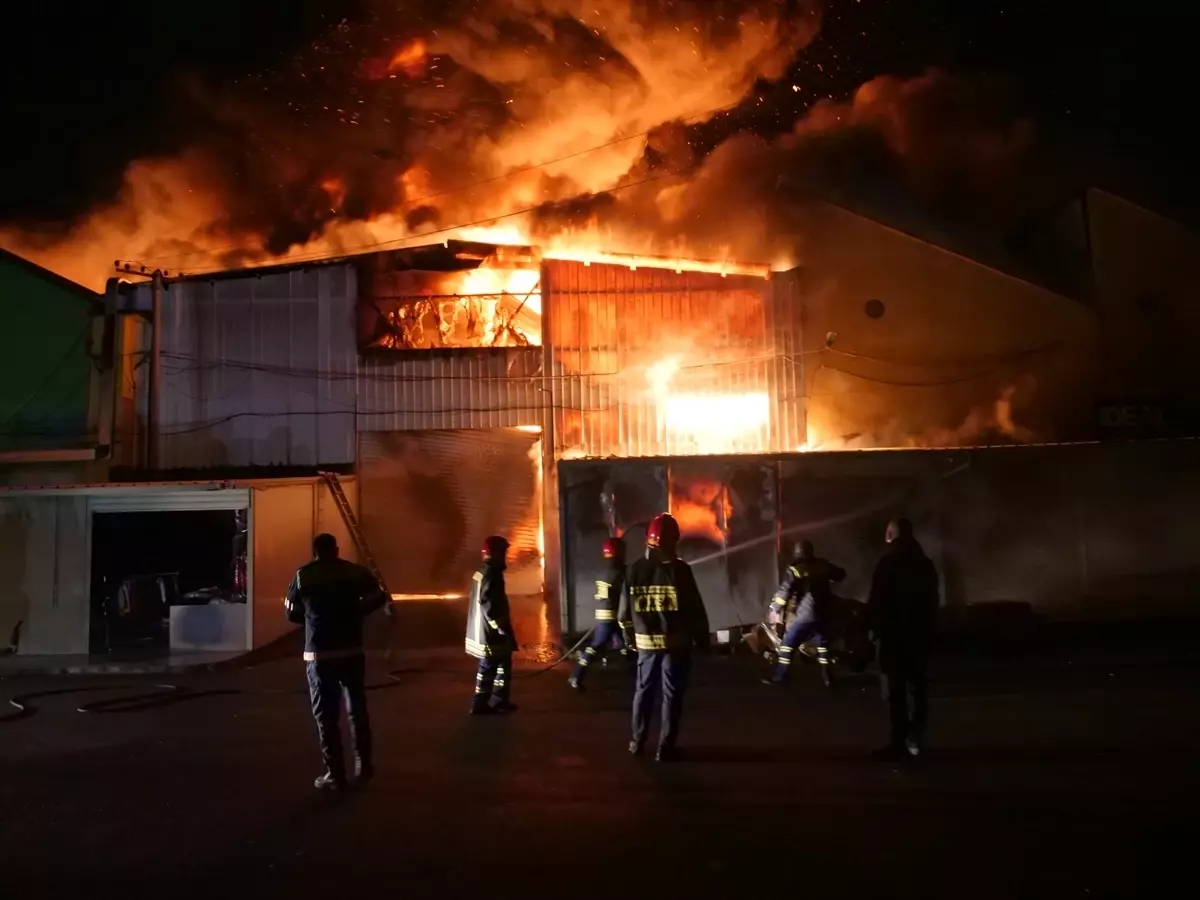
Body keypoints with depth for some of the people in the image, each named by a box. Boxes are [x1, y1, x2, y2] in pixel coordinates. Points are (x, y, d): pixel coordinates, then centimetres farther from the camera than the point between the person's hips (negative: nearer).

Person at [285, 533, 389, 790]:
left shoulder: (302, 576, -1)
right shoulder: (355, 572, 1)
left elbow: (292, 613, 5)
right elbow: (378, 598, -1)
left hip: (319, 654, -2)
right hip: (352, 651, 2)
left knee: (326, 715, 5)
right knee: (357, 709, 16)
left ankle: (335, 774, 6)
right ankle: (363, 765, 22)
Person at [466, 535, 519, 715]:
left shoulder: (481, 571, 13)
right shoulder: (492, 572, -17)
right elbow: (487, 601, -25)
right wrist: (500, 625, -21)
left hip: (482, 629, 10)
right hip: (492, 630, -10)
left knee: (487, 666, 14)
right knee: (503, 663, 0)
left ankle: (480, 703, 17)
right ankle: (498, 701, 3)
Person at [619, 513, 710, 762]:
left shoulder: (635, 570, 0)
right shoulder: (679, 569, -12)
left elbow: (625, 610, 5)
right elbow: (695, 609, -10)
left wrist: (630, 636, 19)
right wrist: (702, 638, 2)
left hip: (645, 641, 4)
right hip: (675, 641, -4)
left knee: (644, 689, 17)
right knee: (672, 694, 3)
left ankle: (637, 741, 24)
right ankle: (665, 748, 4)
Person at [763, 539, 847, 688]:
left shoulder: (795, 570, -8)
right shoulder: (823, 565, 8)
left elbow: (784, 591, -15)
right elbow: (841, 574, 23)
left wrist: (776, 609, -5)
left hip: (806, 614, -5)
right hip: (825, 613, 5)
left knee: (788, 642, 5)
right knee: (823, 644, 20)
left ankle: (780, 677, 4)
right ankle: (828, 678, 17)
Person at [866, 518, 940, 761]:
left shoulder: (889, 563, -12)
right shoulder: (925, 564, 10)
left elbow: (877, 601, -14)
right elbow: (932, 602, 14)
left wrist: (871, 626, -3)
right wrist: (927, 630, 19)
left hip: (894, 635, -7)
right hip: (920, 633, 7)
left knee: (895, 692, -4)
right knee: (916, 688, 12)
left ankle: (899, 743, -5)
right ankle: (915, 741, 15)